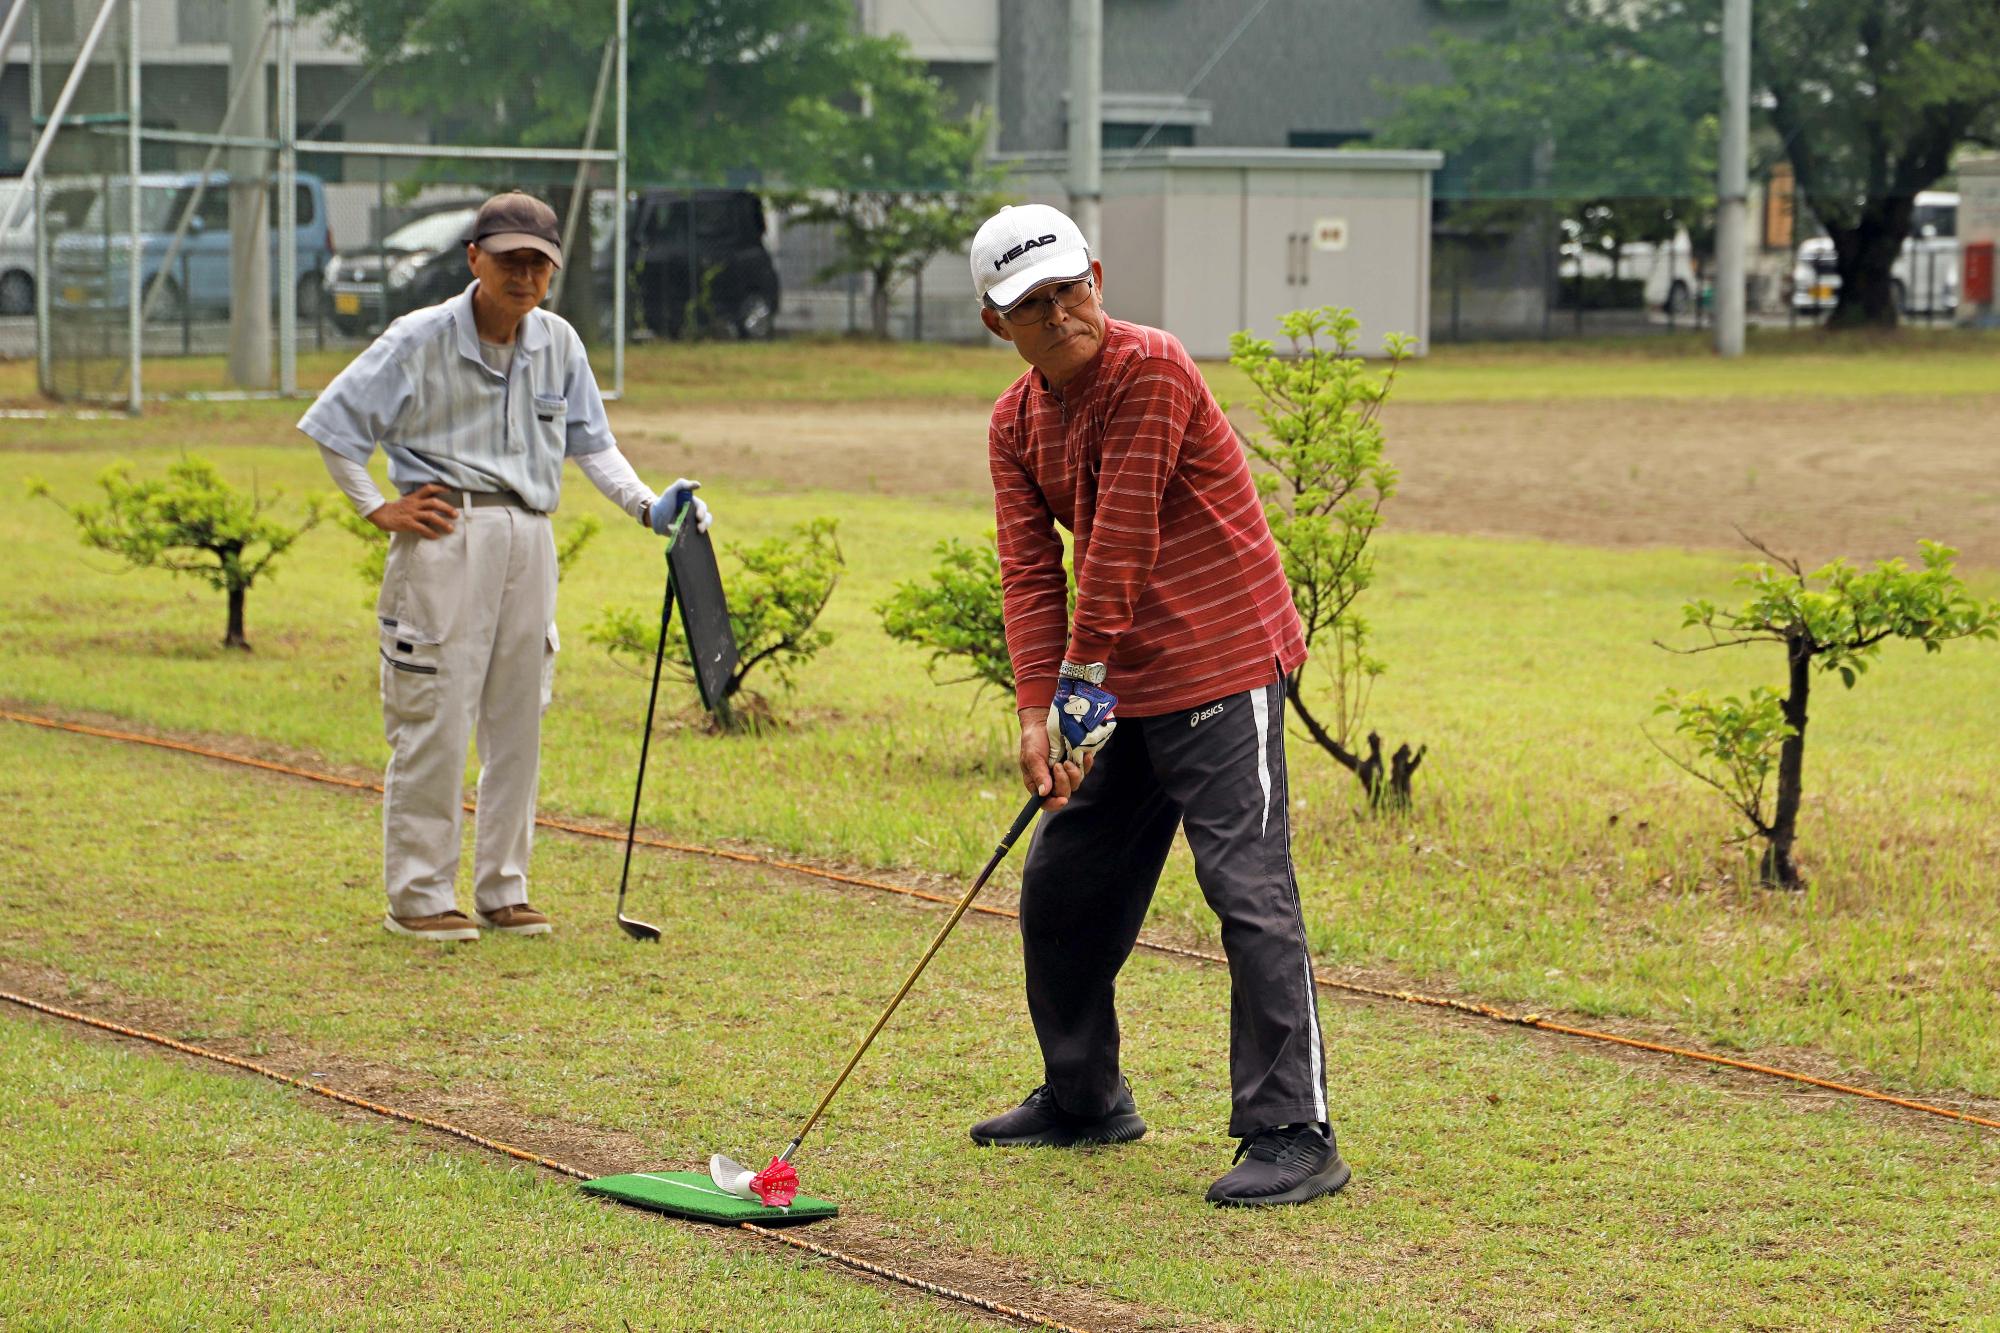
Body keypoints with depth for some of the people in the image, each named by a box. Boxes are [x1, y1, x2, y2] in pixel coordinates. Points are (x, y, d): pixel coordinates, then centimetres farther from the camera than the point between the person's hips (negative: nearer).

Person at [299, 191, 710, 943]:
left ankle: (502, 891, 17)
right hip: (447, 538, -5)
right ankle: (418, 896, 2)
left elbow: (591, 443, 17)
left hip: (530, 540, 5)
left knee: (518, 723, 8)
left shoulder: (558, 345, 8)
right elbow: (333, 423, -3)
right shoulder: (421, 340, -7)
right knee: (436, 721, -5)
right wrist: (380, 511, -5)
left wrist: (647, 508, 3)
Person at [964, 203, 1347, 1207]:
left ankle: (1294, 1134, -14)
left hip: (1220, 670, -9)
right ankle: (1083, 1097, 31)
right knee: (1060, 884, 14)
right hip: (1125, 684, 9)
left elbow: (1123, 538, -19)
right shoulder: (1015, 422, 7)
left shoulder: (1148, 370, -17)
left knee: (1247, 888, -14)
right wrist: (1037, 710, -11)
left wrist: (1083, 681, -17)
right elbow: (1029, 569, 0)